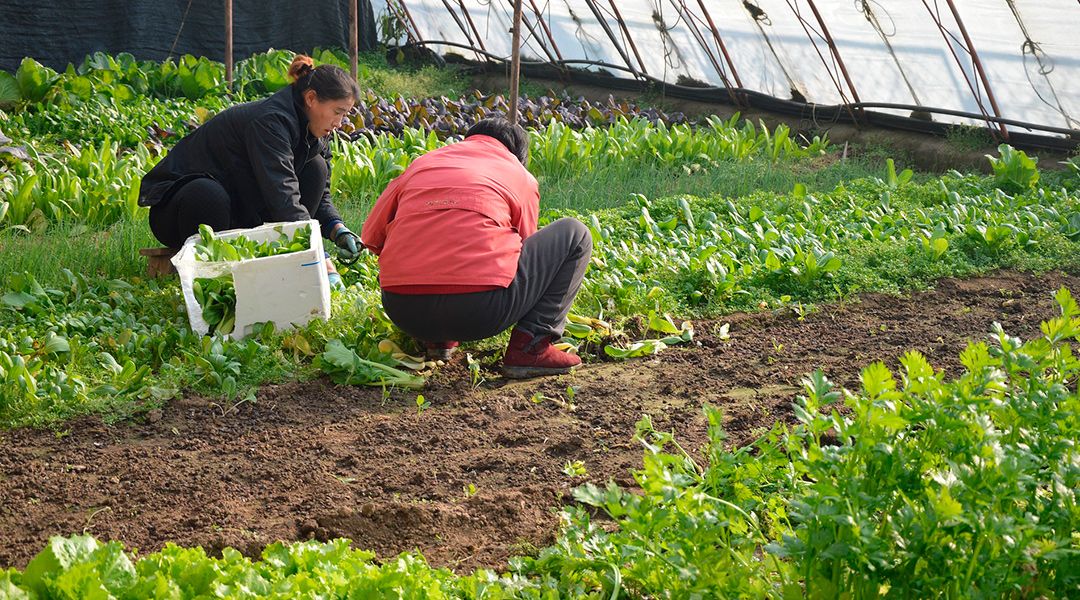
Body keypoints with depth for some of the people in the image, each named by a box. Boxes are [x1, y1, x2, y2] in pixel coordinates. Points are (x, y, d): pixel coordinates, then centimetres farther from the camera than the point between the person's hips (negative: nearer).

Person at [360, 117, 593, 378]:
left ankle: (435, 340, 18)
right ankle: (529, 346, 3)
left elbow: (371, 237, 24)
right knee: (575, 234, 15)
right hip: (479, 313, -5)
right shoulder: (522, 178, 15)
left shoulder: (423, 162, 22)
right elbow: (524, 252, 24)